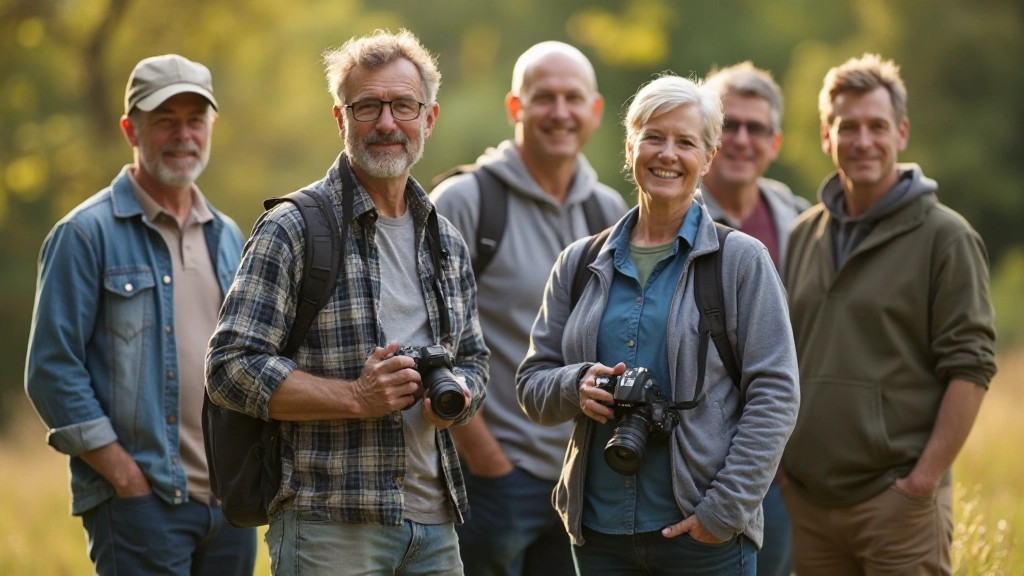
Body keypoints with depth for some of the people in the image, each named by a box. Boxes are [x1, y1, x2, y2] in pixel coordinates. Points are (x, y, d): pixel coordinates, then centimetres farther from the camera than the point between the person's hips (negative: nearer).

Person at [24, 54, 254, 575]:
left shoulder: (226, 238, 16)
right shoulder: (86, 234, -4)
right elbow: (51, 372, -9)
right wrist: (126, 475, -13)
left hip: (231, 500, 6)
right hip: (141, 500, -6)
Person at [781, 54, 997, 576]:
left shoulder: (945, 237, -3)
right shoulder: (805, 235, 14)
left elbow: (969, 368, -8)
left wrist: (925, 479, -14)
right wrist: (780, 464, 10)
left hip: (898, 498, -5)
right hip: (805, 501, 5)